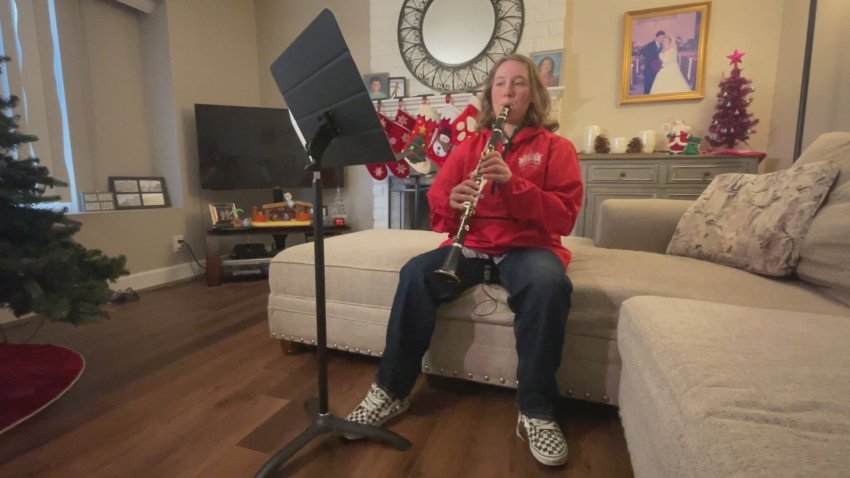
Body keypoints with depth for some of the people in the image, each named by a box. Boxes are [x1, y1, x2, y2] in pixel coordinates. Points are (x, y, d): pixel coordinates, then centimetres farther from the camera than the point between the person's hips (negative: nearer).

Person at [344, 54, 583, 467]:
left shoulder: (556, 147, 6)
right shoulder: (467, 146, 12)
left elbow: (565, 217, -8)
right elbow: (437, 213, 7)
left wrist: (512, 181, -21)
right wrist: (452, 203, -19)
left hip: (527, 246, -1)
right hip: (472, 245, 2)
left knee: (551, 285, -35)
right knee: (415, 274, -25)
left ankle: (537, 412, -17)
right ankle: (390, 391, -9)